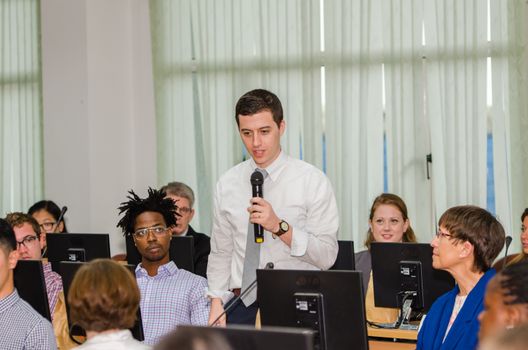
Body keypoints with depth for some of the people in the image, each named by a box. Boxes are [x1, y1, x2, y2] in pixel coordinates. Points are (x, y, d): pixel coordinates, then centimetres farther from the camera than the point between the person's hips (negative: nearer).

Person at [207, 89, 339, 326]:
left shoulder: (312, 181, -3)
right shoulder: (227, 184, 8)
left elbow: (327, 256, -8)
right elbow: (220, 253, 12)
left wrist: (280, 227, -19)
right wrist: (217, 304, 1)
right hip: (242, 305, 3)